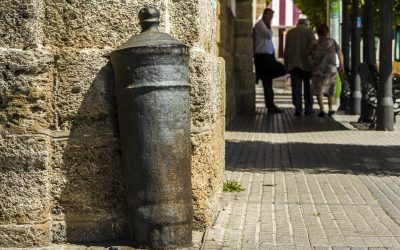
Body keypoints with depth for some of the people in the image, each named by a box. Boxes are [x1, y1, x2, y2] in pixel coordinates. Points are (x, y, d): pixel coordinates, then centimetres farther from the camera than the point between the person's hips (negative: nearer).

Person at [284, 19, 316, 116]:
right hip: (307, 63, -2)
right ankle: (308, 108, 8)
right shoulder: (309, 32, 1)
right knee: (308, 86, 8)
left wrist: (286, 65, 12)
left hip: (293, 63, 2)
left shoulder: (290, 32, 10)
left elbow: (286, 50, 9)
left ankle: (298, 109, -4)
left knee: (296, 87, 2)